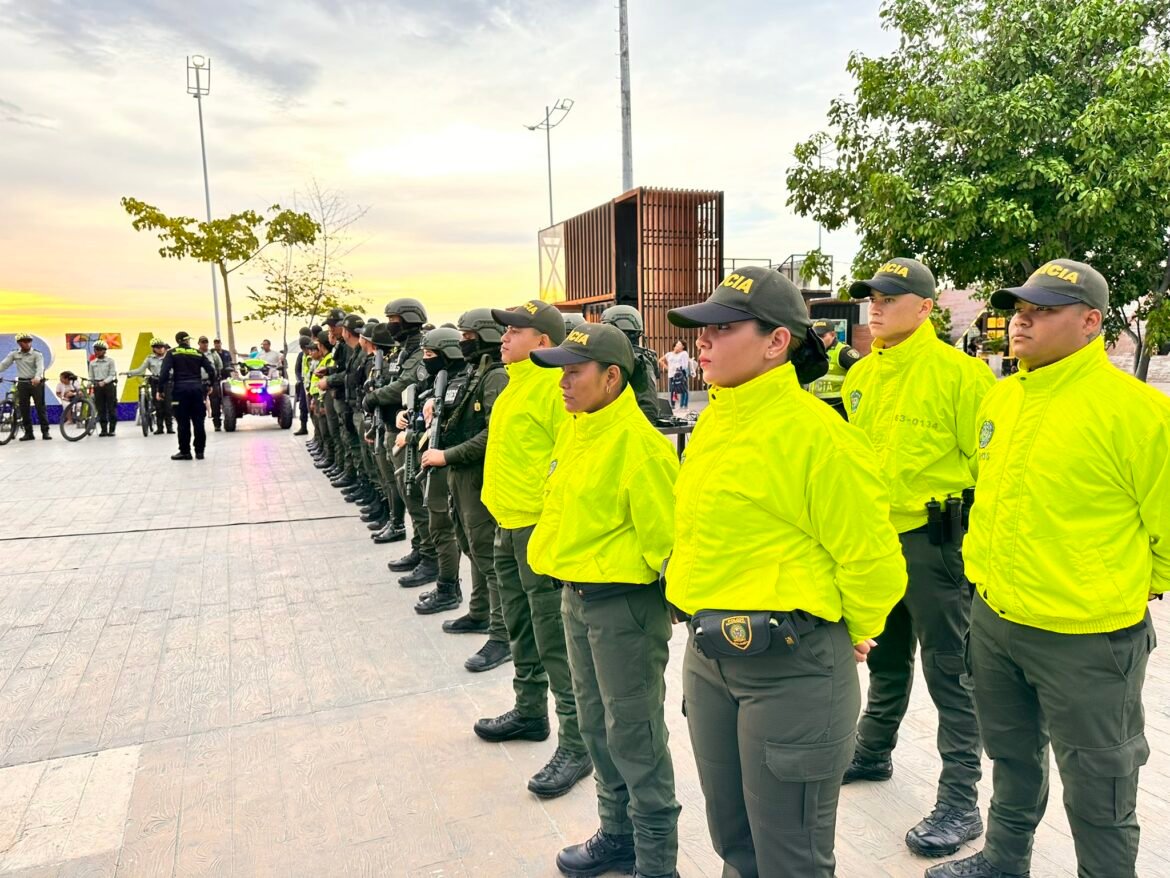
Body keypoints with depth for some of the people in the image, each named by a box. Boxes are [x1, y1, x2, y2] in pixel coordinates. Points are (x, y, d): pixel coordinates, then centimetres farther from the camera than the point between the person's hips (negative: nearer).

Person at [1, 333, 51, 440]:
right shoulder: (14, 354, 6)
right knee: (24, 409, 5)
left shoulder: (37, 354, -6)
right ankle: (28, 432, 11)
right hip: (22, 383, 4)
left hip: (36, 383, -4)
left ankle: (45, 431, 2)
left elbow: (40, 367, -21)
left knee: (40, 407, -2)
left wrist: (37, 378, -40)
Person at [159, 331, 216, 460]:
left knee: (183, 422, 2)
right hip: (197, 389, 2)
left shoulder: (172, 353, 2)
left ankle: (185, 451, 5)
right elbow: (211, 371, 7)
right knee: (198, 421, 5)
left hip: (181, 389, -2)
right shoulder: (198, 353, 10)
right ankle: (199, 451, 7)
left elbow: (165, 372, -9)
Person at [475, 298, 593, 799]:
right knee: (521, 629, 22)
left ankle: (575, 745, 7)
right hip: (510, 522, 10)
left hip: (540, 526, -10)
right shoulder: (516, 383, 14)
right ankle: (529, 713, 39)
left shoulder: (554, 385, -16)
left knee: (554, 640, -4)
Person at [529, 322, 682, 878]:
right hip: (576, 598, 9)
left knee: (633, 734, 4)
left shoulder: (639, 445, -20)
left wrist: (678, 599, -10)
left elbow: (664, 535, -17)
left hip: (624, 604, -9)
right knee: (596, 724, 21)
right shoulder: (574, 432, 7)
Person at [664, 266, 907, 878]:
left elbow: (870, 559, -13)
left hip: (790, 666, -7)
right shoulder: (711, 422, 6)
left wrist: (858, 632, 1)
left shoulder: (817, 433, -19)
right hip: (708, 654, 8)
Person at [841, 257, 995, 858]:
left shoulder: (958, 373, -13)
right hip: (875, 537, 7)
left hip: (933, 539, -7)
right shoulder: (861, 376, 7)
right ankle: (872, 752, 41)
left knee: (947, 670, 2)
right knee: (886, 656, 22)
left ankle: (961, 804, 15)